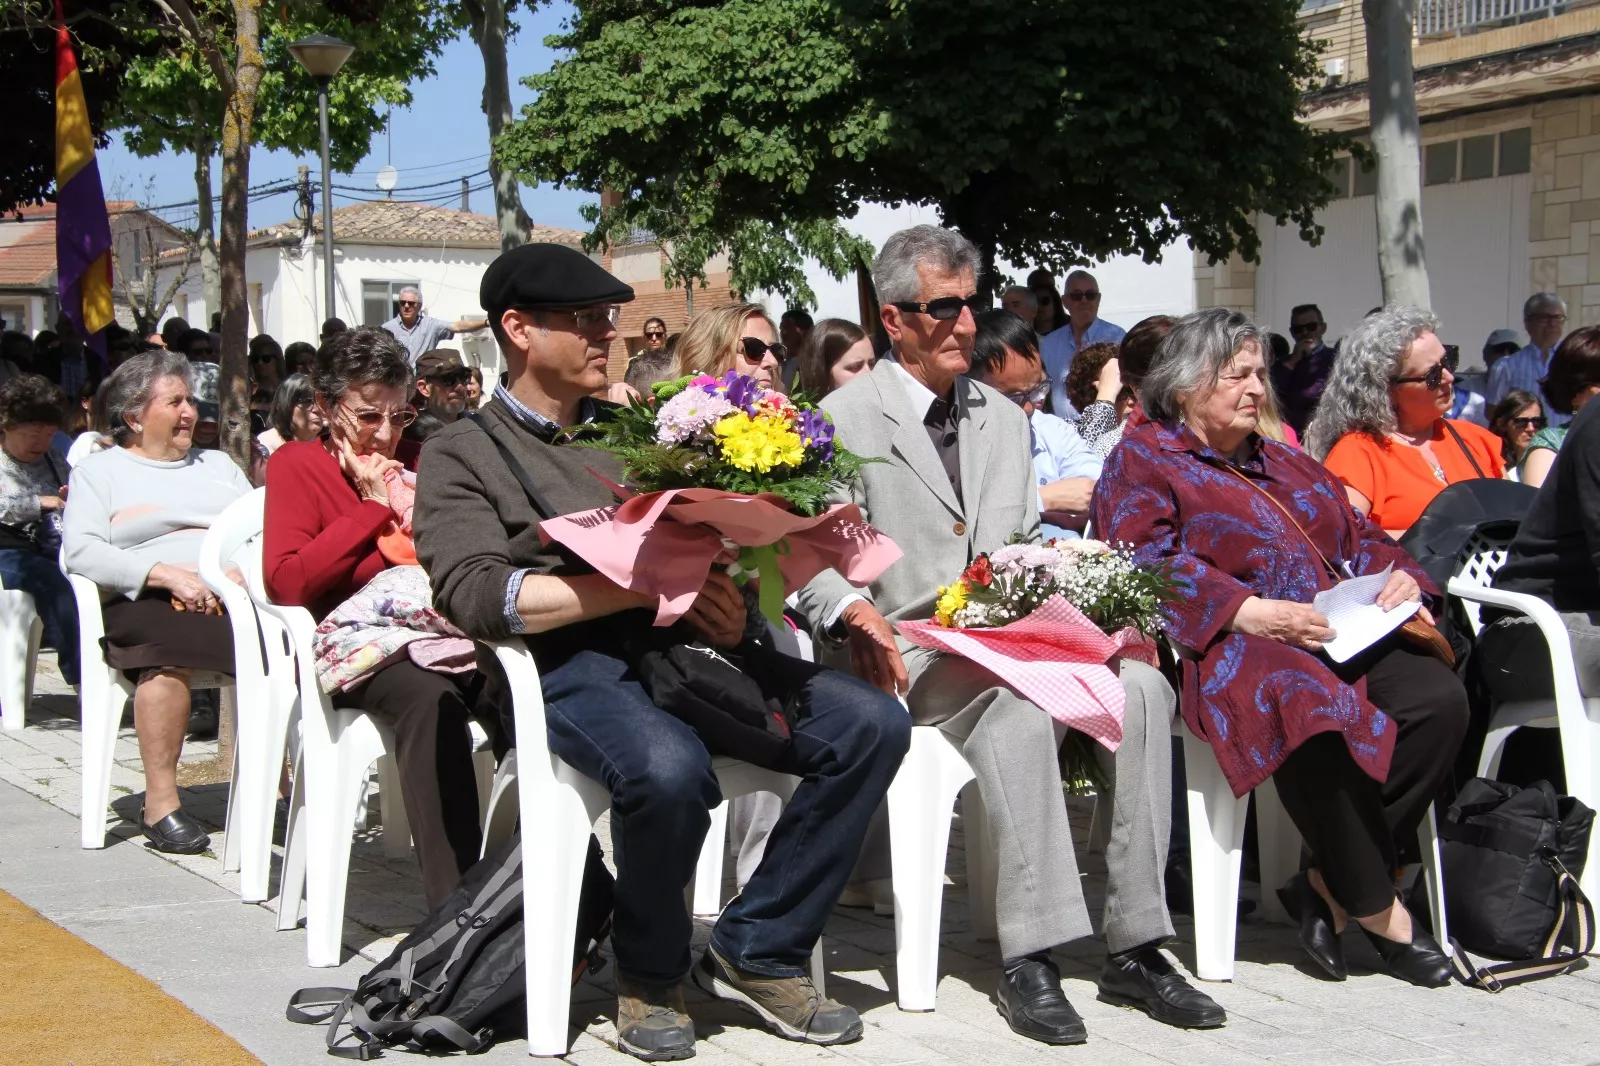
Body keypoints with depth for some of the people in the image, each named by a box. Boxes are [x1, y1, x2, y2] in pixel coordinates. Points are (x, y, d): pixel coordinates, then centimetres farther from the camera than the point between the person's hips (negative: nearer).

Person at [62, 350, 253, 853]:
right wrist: (168, 574, -14)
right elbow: (81, 551, -1)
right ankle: (160, 801, -28)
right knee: (170, 653, -39)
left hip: (235, 597, 3)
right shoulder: (99, 471, 16)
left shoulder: (218, 464, 29)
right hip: (149, 602, -3)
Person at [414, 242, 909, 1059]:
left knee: (871, 723, -17)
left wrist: (725, 609, -6)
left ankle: (757, 951, -5)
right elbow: (476, 594, -9)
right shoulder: (464, 454, 9)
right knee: (669, 766, -37)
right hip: (568, 663, -5)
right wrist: (641, 585, -18)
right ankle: (648, 976, -9)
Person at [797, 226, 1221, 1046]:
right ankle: (1029, 959, -33)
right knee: (1017, 700, -36)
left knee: (1140, 684, -22)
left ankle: (1134, 946, -20)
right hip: (908, 657, -5)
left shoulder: (1004, 419, 21)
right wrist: (859, 615, -27)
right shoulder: (846, 418, 2)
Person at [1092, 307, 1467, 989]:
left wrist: (1401, 577, 5)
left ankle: (1328, 887, -15)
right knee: (1314, 709, -37)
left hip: (1344, 638, 7)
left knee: (1438, 698, -22)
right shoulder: (1143, 460, 9)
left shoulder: (1286, 464, 32)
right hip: (1229, 647, -7)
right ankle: (1374, 907, -19)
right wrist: (1248, 611, -19)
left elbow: (1359, 538, 29)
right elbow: (1148, 563, -7)